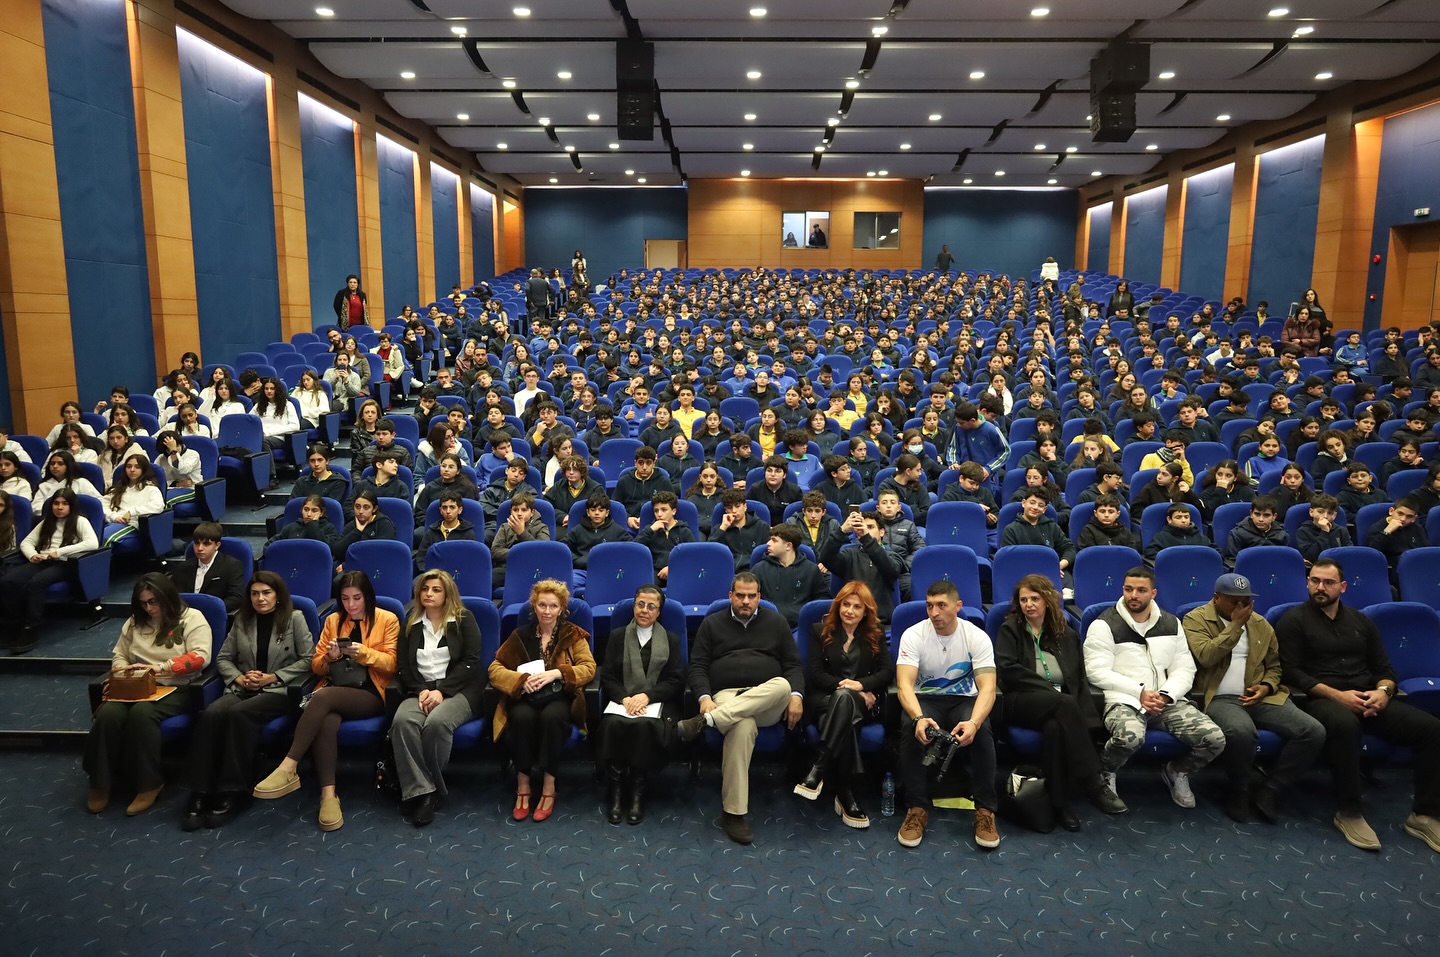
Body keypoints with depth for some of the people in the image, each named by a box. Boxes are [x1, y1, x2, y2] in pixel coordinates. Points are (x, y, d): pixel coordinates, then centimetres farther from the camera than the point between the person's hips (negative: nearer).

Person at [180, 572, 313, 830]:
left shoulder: (294, 618, 2)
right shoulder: (242, 619, 15)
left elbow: (308, 659, -2)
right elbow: (223, 658, 16)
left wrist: (272, 677, -10)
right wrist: (239, 678, -4)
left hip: (280, 690, -4)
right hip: (242, 689, 4)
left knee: (239, 713, -34)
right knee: (210, 715, -29)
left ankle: (233, 792, -26)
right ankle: (200, 793, -27)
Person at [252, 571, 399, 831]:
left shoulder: (388, 620, 6)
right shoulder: (333, 620, 18)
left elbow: (392, 664, -1)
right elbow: (316, 666, 16)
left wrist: (365, 653, -17)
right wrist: (329, 657, -7)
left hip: (370, 694, -3)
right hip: (334, 691, 3)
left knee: (323, 696, -35)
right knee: (327, 721, -35)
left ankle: (289, 768, -34)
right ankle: (328, 794, -38)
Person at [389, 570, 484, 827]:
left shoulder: (464, 619, 6)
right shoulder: (411, 622, 17)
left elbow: (470, 662, -3)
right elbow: (403, 665, 9)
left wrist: (441, 691, -15)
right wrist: (421, 690, -9)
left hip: (457, 689, -3)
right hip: (420, 689, 3)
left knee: (437, 722, -35)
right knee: (402, 721, -31)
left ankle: (433, 787, -16)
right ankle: (420, 791, -30)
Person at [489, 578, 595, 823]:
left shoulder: (573, 635, 6)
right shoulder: (520, 635, 10)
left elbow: (589, 668, -5)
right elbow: (495, 669, 5)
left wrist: (556, 673, -20)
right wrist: (522, 679, -15)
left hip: (559, 697, -1)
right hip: (525, 698, 1)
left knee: (551, 716, -36)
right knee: (522, 717, -34)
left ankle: (549, 787, -26)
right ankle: (522, 785, -21)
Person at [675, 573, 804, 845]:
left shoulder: (776, 622, 16)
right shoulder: (712, 624, 14)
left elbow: (794, 664, 11)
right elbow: (697, 666, 7)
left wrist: (797, 696, -8)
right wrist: (704, 698, -12)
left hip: (769, 701, 2)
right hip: (726, 696, -2)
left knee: (783, 686, -36)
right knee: (744, 727, -38)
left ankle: (704, 721, -39)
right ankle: (733, 812, -30)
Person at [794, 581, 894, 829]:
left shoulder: (876, 634, 13)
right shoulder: (820, 630, 9)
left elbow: (888, 672, 2)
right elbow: (815, 673, 1)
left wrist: (860, 685, -17)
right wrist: (842, 685, -16)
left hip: (864, 701, 0)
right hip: (824, 698, 0)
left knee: (844, 698, -40)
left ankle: (818, 770, -45)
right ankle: (844, 793, -41)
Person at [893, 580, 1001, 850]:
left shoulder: (977, 637, -13)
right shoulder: (913, 635, -14)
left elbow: (987, 687, -22)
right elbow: (904, 684, -24)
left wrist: (973, 721, -44)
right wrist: (919, 717, -45)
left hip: (964, 700, 0)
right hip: (925, 699, 0)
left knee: (981, 732, -33)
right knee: (911, 730, -34)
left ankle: (985, 811, -19)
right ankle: (917, 810, -21)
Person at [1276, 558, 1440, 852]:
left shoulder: (1361, 621, 19)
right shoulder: (1293, 621, 1)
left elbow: (1384, 668, 16)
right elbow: (1290, 672, -7)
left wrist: (1383, 691, -7)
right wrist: (1336, 694, -18)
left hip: (1367, 698, 6)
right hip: (1321, 698, -6)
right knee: (1345, 724, -40)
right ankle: (1349, 812, -24)